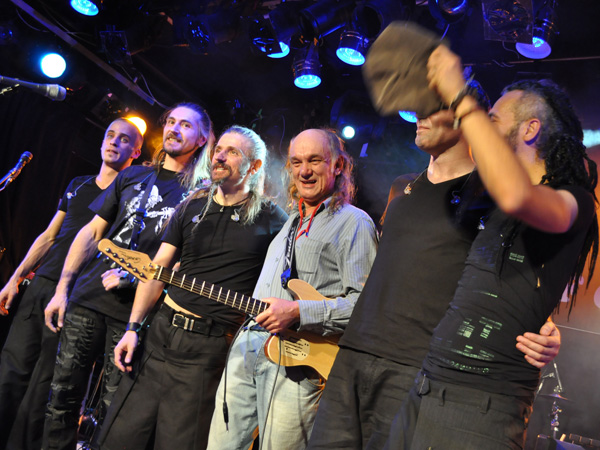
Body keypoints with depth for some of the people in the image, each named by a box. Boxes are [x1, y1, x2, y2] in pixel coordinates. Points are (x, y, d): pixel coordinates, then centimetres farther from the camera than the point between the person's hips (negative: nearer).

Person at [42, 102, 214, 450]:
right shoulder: (133, 176, 13)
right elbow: (92, 232, 12)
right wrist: (62, 289, 6)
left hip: (132, 312, -3)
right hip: (87, 298, 4)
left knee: (114, 408, 3)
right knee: (63, 394, 8)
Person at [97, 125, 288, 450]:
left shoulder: (272, 221, 0)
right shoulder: (191, 208, 11)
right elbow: (157, 268, 10)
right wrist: (133, 327, 3)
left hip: (209, 349, -4)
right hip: (162, 332, 4)